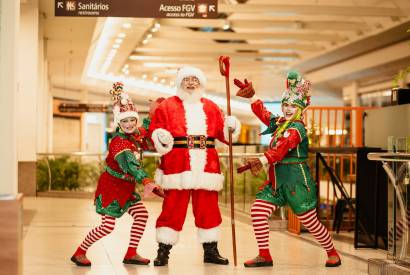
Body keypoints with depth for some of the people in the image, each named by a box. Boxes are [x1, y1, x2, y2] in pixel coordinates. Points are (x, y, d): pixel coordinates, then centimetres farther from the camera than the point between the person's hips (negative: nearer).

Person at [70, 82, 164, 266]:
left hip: (126, 187, 8)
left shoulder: (137, 134, 0)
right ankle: (79, 253, 7)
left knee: (141, 215, -1)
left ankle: (131, 254, 8)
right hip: (111, 185, -8)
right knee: (108, 226, -9)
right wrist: (147, 182, -53)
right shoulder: (119, 142, -25)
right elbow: (130, 165, -40)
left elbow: (147, 130, 24)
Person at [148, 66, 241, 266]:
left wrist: (231, 126, -4)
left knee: (208, 209, 7)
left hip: (206, 166, 3)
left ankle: (210, 250, 17)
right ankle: (163, 251, 4)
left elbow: (222, 133, 16)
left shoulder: (210, 107, 18)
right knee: (173, 208, -5)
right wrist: (160, 136, -19)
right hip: (177, 165, -3)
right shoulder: (167, 106, 7)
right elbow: (155, 128, 2)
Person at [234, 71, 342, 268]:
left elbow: (280, 149, -29)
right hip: (276, 181, 8)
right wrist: (251, 96, 22)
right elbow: (262, 113, 28)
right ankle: (264, 256, 2)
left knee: (310, 221, 0)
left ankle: (332, 253, 22)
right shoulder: (278, 122, 11)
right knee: (258, 210, -5)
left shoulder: (296, 128, -14)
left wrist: (262, 161, -41)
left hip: (296, 181, -8)